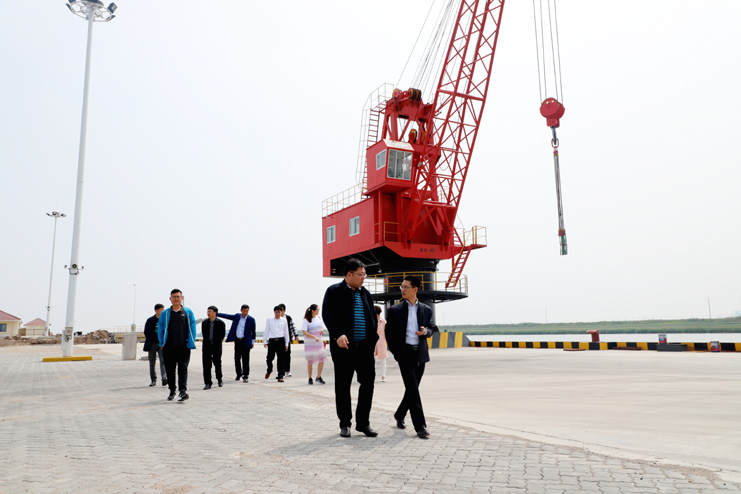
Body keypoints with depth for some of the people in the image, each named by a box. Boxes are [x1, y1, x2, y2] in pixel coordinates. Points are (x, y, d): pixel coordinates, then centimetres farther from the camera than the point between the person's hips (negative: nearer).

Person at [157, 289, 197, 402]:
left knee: (183, 369, -9)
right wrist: (162, 344, 2)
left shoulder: (188, 312, 7)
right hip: (169, 347, 2)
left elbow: (192, 329, 4)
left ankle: (183, 391, -15)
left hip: (183, 347, -2)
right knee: (170, 370, 8)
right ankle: (172, 392, 20)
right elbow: (160, 329, 10)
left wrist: (191, 344, -3)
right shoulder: (165, 314, 9)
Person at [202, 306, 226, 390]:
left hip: (216, 346, -2)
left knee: (217, 363, 4)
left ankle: (219, 380, 26)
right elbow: (203, 334, 18)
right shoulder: (204, 323, 8)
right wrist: (206, 342, 14)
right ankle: (208, 383, 3)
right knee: (206, 364, -2)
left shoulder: (220, 323, -1)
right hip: (207, 346, 2)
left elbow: (223, 334, 9)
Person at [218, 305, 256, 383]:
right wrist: (215, 313, 8)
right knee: (237, 358, 9)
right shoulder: (237, 316, 4)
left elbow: (253, 331, -1)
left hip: (245, 341, -4)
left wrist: (253, 342, 0)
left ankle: (245, 376, 0)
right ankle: (239, 374, 25)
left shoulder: (251, 319, -6)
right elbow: (226, 316, 11)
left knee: (245, 359, -5)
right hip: (237, 340, 4)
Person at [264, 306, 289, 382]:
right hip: (272, 341, 0)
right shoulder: (269, 320, 5)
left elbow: (286, 332, 12)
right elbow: (266, 331, 9)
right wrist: (265, 341, 5)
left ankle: (280, 376, 7)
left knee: (281, 359, -1)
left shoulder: (283, 321, 7)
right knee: (270, 358, 2)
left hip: (281, 340, 1)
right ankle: (269, 370, 35)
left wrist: (286, 344, 12)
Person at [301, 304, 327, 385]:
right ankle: (310, 378, 18)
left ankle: (318, 377, 14)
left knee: (321, 360, 0)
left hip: (319, 342, 5)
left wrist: (322, 330, -4)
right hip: (310, 343, -5)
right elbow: (304, 332, -19)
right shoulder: (306, 320, -13)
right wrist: (314, 337, -28)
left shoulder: (318, 318, 5)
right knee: (310, 361, 3)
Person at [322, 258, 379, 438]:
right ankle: (345, 423, 19)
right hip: (344, 347, -4)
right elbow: (327, 314, -13)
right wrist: (338, 335, -26)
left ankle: (363, 423, 15)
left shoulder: (365, 293, 15)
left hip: (365, 347, 5)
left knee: (368, 384, 2)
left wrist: (375, 339, 7)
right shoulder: (334, 291, -2)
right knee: (343, 387, 5)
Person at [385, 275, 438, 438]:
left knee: (412, 389, 11)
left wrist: (426, 331, -7)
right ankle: (420, 425, -5)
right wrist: (395, 351, -3)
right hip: (405, 353, -3)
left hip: (420, 354, 3)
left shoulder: (426, 310, 8)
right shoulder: (395, 310, 1)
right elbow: (389, 332, 5)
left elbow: (432, 327, 16)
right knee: (412, 388, -9)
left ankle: (399, 415, 33)